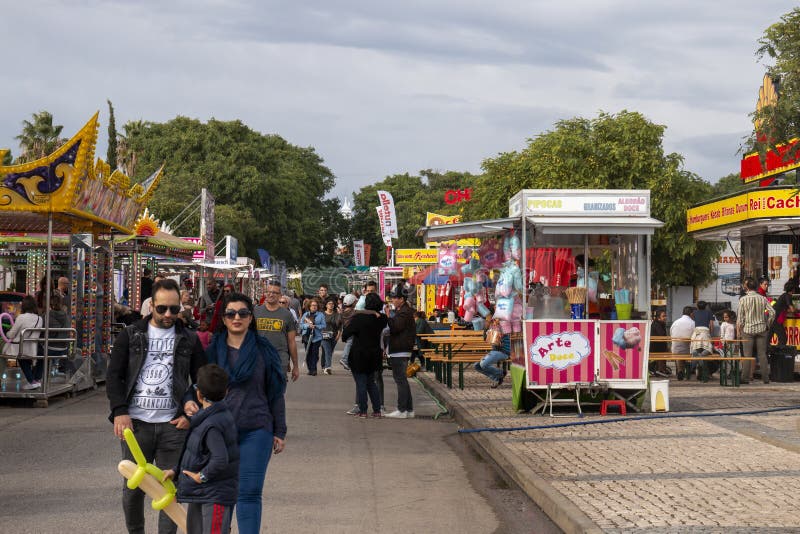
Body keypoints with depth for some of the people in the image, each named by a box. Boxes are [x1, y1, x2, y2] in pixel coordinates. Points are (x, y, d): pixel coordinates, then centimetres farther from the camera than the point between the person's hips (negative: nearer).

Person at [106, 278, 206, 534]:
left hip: (173, 426, 0)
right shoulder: (131, 335, 6)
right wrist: (120, 412, -9)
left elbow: (201, 381, 12)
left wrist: (191, 414, 0)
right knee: (133, 486, 6)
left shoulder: (189, 339, 8)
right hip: (136, 422, 0)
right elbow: (114, 376, 3)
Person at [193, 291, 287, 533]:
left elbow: (276, 393, 6)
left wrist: (279, 432, 4)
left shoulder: (263, 350, 2)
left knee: (249, 493, -7)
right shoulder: (212, 350, 5)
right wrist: (190, 401, -10)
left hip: (256, 431, -2)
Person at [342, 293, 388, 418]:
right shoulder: (381, 319, -3)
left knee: (361, 383, 2)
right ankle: (377, 410, 13)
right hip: (374, 355, 5)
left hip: (359, 355, -5)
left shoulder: (358, 318, -16)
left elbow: (346, 334, -16)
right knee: (371, 382, 17)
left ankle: (362, 411, 3)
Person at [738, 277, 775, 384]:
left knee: (747, 355, 2)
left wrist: (739, 331, 3)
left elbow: (740, 317, -5)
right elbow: (772, 313, -4)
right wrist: (767, 325, 10)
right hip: (761, 329, 2)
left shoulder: (743, 299, -7)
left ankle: (746, 377, 1)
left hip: (748, 329, -2)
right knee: (762, 354, 6)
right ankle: (765, 378, 6)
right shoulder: (763, 299, 0)